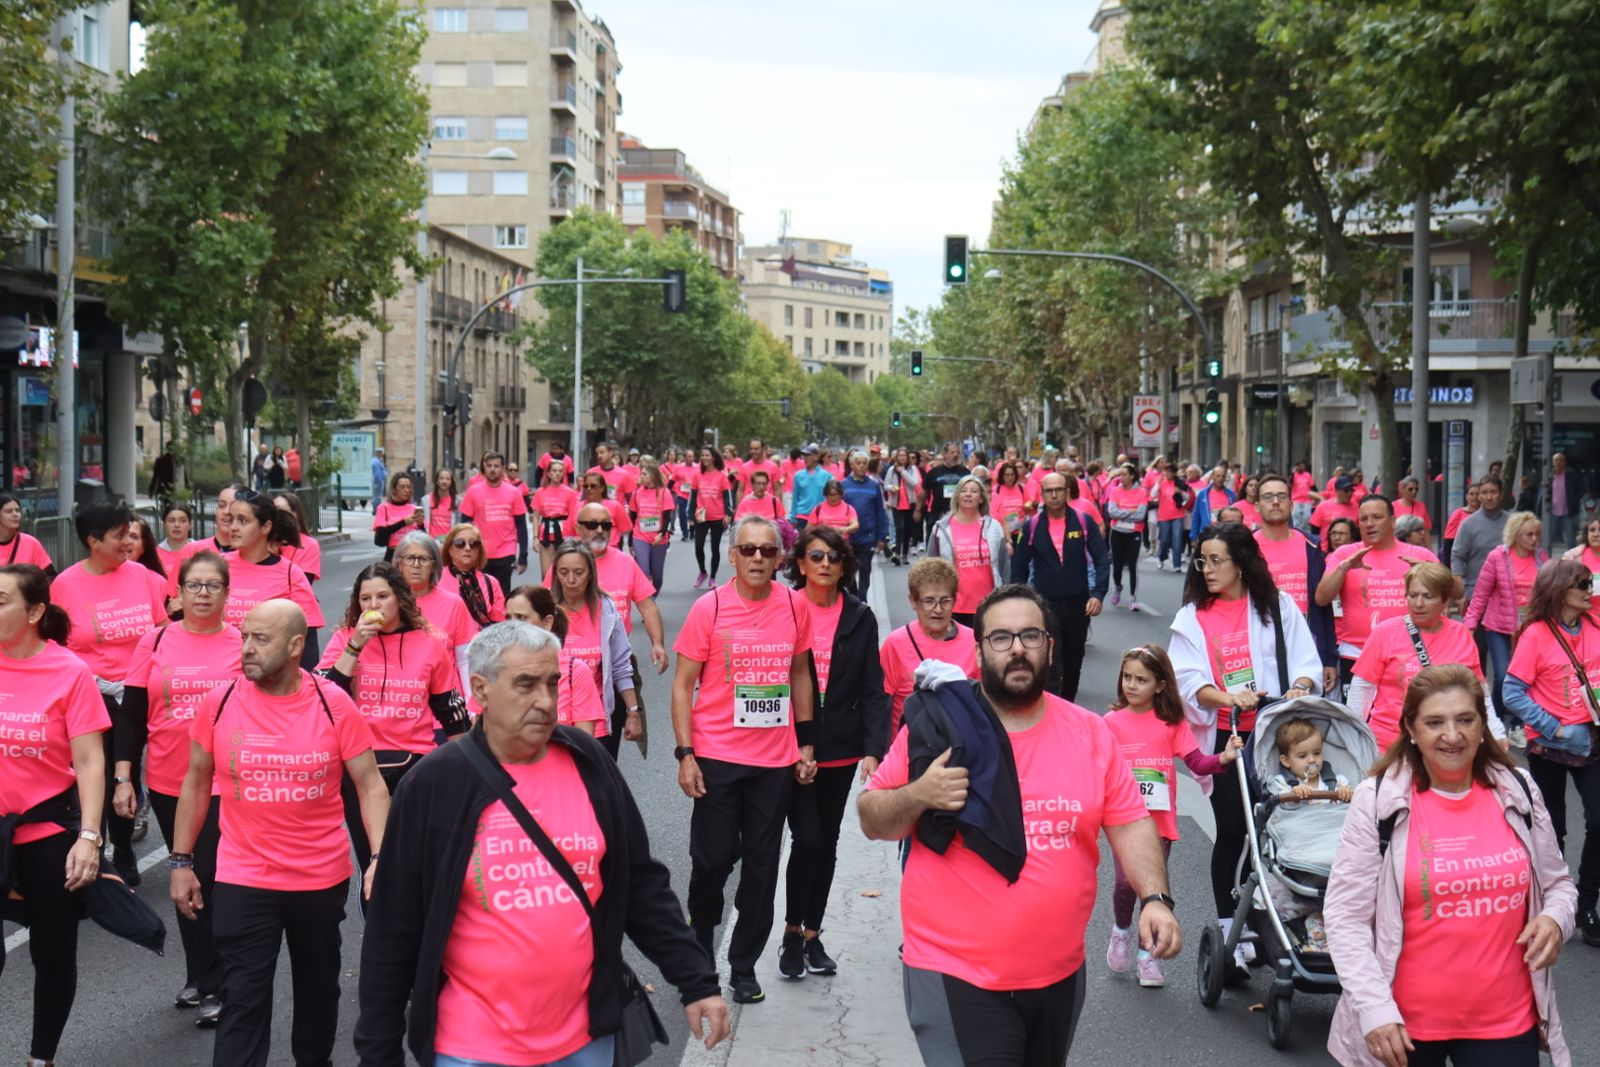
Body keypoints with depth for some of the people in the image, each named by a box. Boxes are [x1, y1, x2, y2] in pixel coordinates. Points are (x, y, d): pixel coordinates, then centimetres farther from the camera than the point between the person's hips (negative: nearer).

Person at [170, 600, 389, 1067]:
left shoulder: (334, 704, -10)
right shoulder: (218, 703, -7)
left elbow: (370, 785, -6)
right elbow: (197, 783, 5)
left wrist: (380, 859, -17)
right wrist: (181, 862, 4)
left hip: (324, 878, 1)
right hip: (242, 882, -1)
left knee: (319, 986, 20)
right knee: (242, 1002, -3)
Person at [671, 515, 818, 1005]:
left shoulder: (795, 605, 1)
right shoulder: (709, 608, -7)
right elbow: (683, 684, -4)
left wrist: (807, 742, 10)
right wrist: (685, 754, -10)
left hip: (776, 759, 3)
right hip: (717, 757, -3)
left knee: (762, 864, 8)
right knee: (712, 859, 3)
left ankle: (744, 965, 22)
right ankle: (699, 951, 29)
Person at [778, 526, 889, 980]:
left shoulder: (860, 618, 3)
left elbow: (872, 690, 2)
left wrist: (873, 750, -8)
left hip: (840, 751, 3)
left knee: (827, 843, 12)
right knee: (808, 840, -8)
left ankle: (813, 933, 27)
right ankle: (792, 934, 11)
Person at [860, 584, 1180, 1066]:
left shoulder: (1089, 732, 3)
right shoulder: (936, 725, -6)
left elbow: (1129, 823, 4)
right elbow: (872, 821, 0)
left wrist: (1155, 898, -11)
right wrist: (916, 797, -20)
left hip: (1059, 974, 4)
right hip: (955, 977, -4)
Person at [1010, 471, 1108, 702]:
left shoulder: (1084, 522, -2)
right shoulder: (1032, 526, -2)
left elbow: (1101, 560, -3)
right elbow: (1019, 568, 4)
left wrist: (1098, 594, -15)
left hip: (1078, 603, 2)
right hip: (1045, 603, -2)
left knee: (1073, 660, 17)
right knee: (1051, 665, -12)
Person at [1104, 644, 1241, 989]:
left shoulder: (1172, 722, 1)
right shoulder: (1112, 722, 0)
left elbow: (1197, 763, -5)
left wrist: (1223, 758, -21)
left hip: (1160, 818, 1)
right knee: (1125, 881, -11)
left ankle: (1147, 953, 23)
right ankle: (1122, 930, 21)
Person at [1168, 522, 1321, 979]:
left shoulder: (1277, 606, 5)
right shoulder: (1192, 617, 5)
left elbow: (1306, 659, 1)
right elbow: (1188, 679, -5)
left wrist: (1299, 689, -20)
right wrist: (1228, 698, -22)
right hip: (1225, 735, 0)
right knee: (1232, 832, 2)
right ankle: (1229, 932, 11)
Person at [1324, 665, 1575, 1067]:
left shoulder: (1518, 793, 0)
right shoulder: (1378, 802, -10)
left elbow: (1557, 884, 13)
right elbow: (1345, 916, -9)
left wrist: (1555, 919, -9)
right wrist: (1375, 1009, -17)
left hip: (1507, 1018, 2)